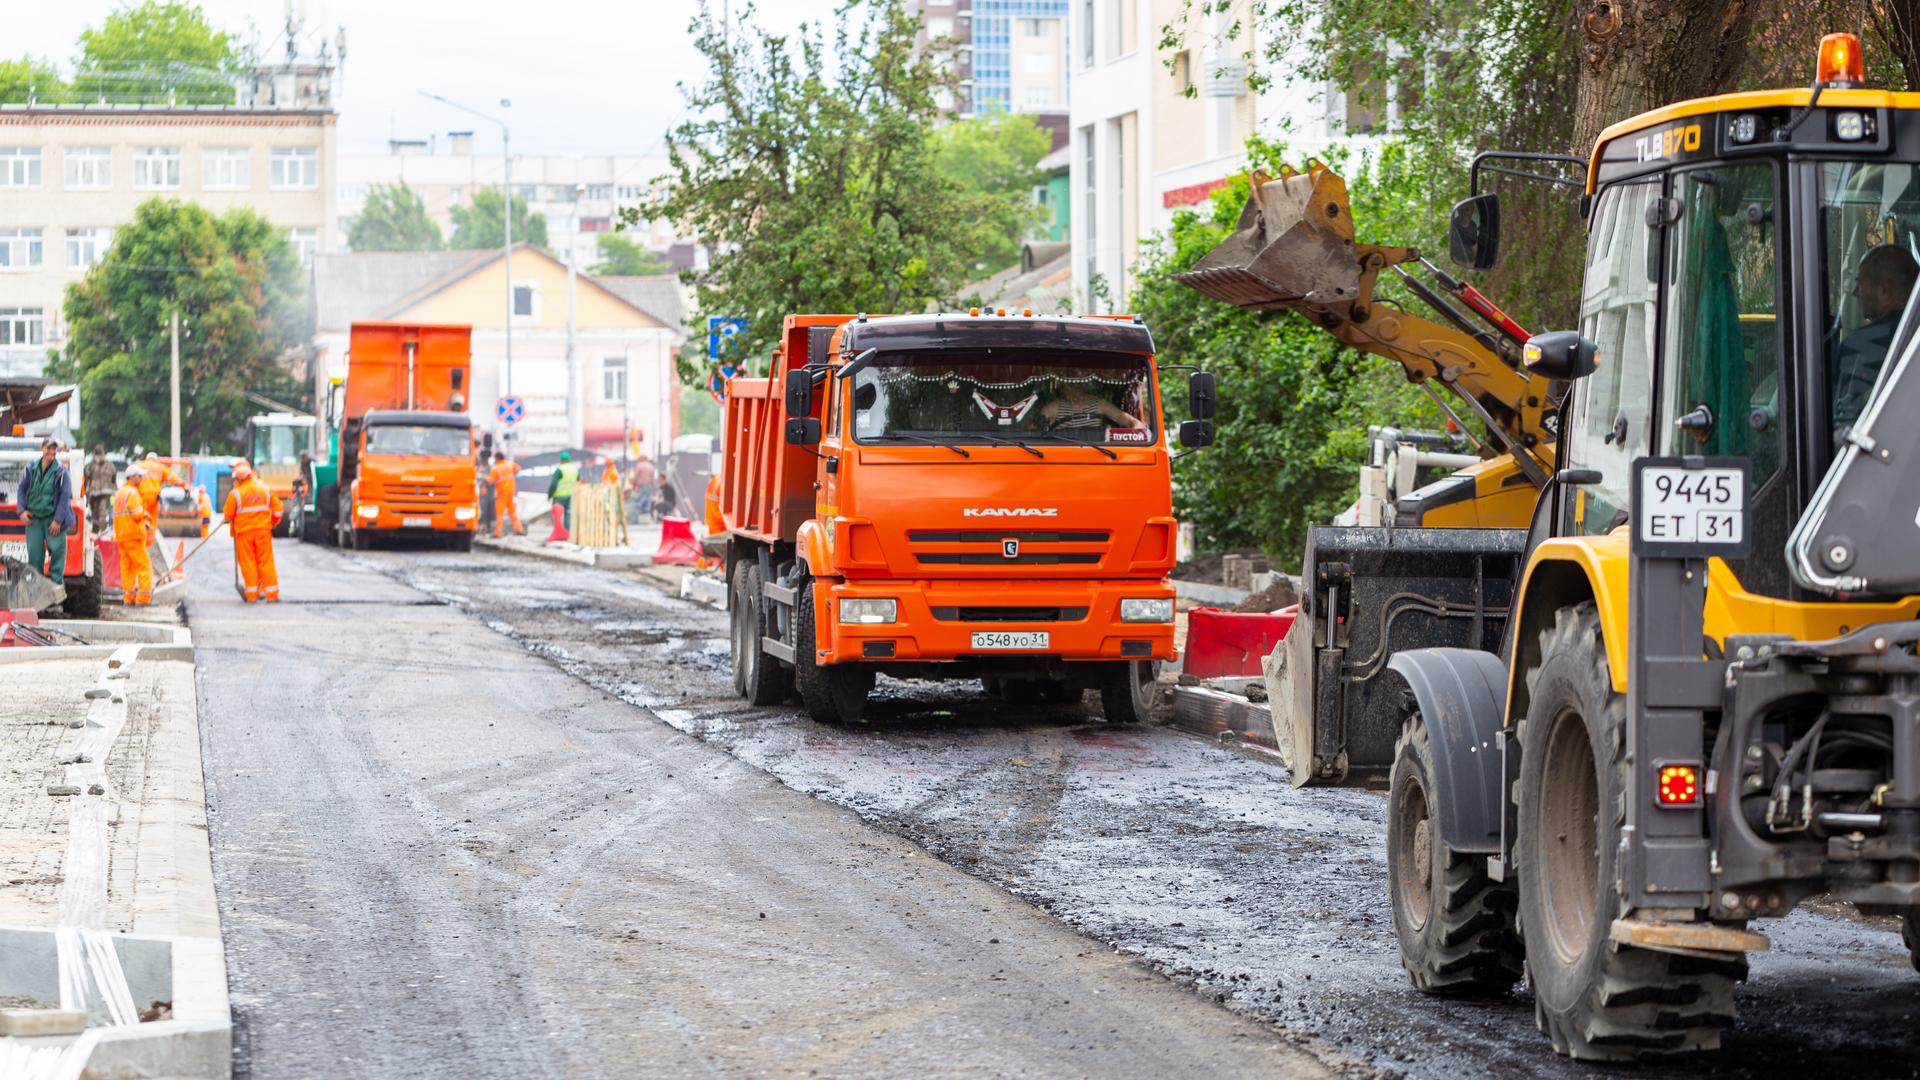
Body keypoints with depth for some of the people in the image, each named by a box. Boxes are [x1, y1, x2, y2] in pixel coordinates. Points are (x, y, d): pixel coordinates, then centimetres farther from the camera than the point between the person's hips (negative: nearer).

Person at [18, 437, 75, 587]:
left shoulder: (61, 471, -6)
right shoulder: (31, 468, 4)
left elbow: (65, 496, -7)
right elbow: (22, 490, 13)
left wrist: (58, 520, -12)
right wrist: (22, 510, 0)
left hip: (53, 518, -3)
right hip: (33, 518, 3)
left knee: (57, 549, -8)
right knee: (34, 552, 3)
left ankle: (56, 579, 1)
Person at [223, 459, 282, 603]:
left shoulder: (235, 494, -11)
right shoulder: (264, 489, -1)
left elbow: (227, 514, -4)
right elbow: (277, 507, 6)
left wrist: (228, 520, 20)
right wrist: (273, 522, 22)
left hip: (244, 531, -3)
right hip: (263, 530, 3)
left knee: (248, 562, 5)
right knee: (266, 561, 6)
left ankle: (251, 594, 5)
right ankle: (272, 594, 5)